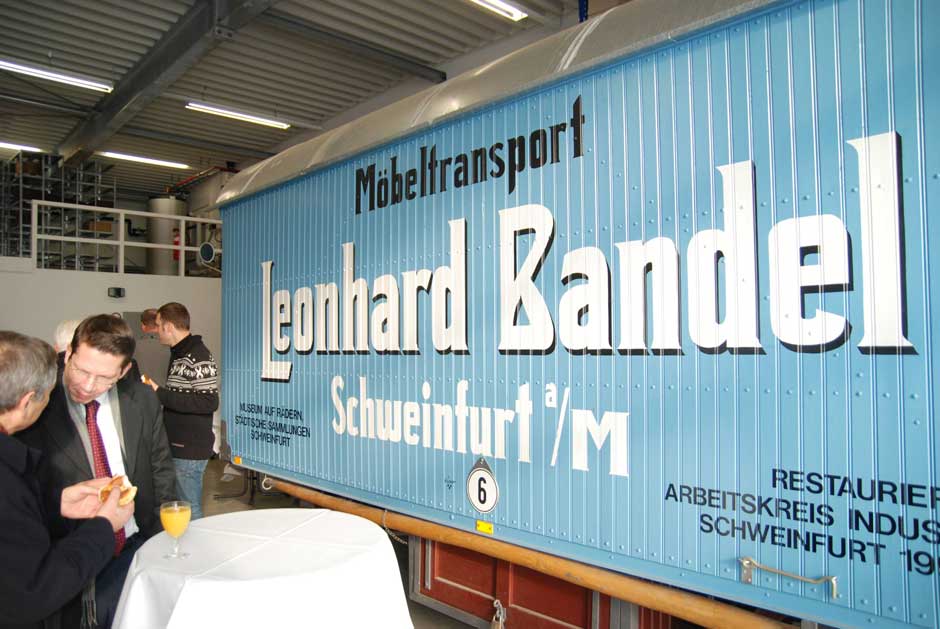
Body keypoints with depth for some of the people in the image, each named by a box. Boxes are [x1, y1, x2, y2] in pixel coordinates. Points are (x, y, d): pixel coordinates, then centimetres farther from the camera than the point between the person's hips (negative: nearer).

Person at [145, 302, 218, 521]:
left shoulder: (198, 357, -17)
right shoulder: (179, 354, 14)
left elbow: (209, 402, -25)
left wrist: (160, 394, -21)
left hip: (191, 449, -10)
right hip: (177, 446, 10)